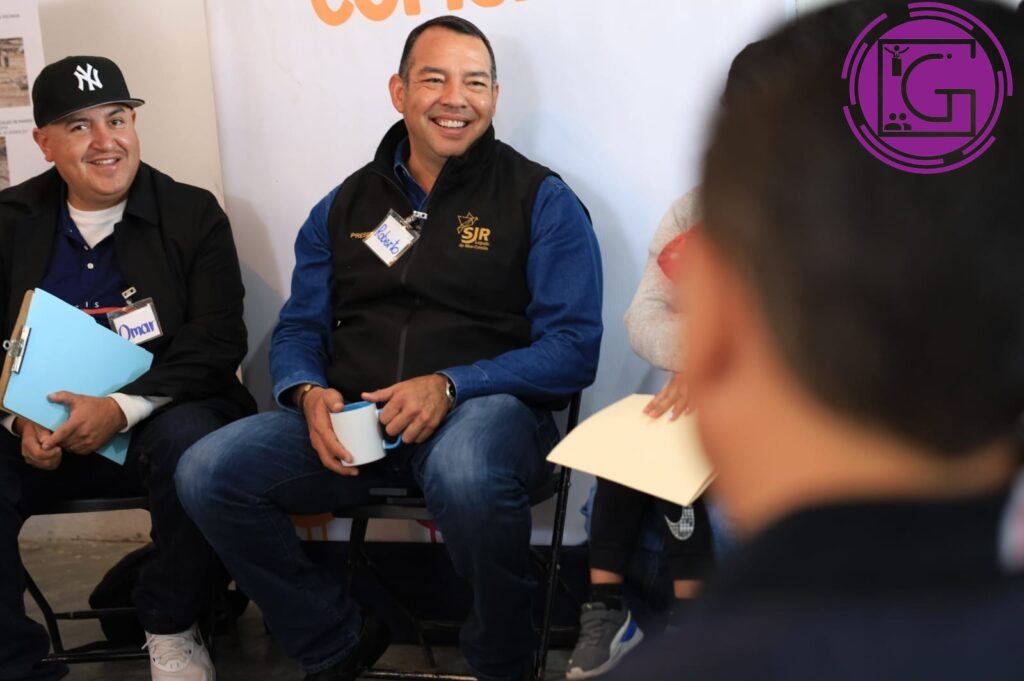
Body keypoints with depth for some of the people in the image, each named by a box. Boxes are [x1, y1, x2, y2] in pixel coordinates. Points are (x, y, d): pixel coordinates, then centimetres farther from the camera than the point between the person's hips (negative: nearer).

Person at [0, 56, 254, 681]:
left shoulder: (193, 214, -1)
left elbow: (217, 339, -8)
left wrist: (122, 408, -22)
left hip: (159, 420, -2)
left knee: (192, 441, -35)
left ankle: (172, 630, -11)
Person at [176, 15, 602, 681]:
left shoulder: (542, 200, 2)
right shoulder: (346, 205, 15)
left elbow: (573, 348, -6)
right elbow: (299, 328, 16)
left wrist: (449, 385, -21)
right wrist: (309, 393, -9)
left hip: (484, 408, -4)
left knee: (465, 473, -40)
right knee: (207, 475, -18)